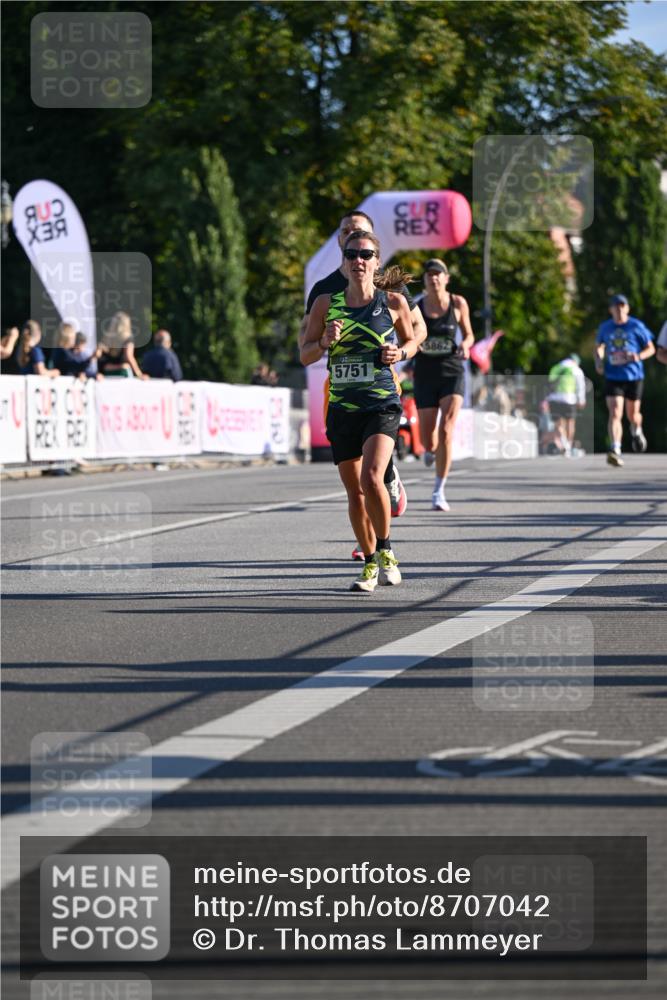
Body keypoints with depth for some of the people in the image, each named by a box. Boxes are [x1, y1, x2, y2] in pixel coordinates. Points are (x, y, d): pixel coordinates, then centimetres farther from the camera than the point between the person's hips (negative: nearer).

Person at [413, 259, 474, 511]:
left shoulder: (458, 304, 0)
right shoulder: (416, 307, 0)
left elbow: (469, 334, 12)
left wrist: (465, 346, -11)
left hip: (452, 374, -1)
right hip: (425, 376, 1)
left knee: (446, 430, -19)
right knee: (428, 441, 2)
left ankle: (439, 491, -12)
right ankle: (431, 449, 44)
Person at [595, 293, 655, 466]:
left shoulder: (637, 326, -3)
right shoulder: (605, 327, 4)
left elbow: (651, 349, 3)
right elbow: (599, 347, 22)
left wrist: (639, 356, -18)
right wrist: (599, 361, 2)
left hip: (634, 376, 0)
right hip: (613, 378, 0)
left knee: (632, 415, 12)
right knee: (615, 413, -17)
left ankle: (636, 432, 48)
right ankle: (615, 451, -25)